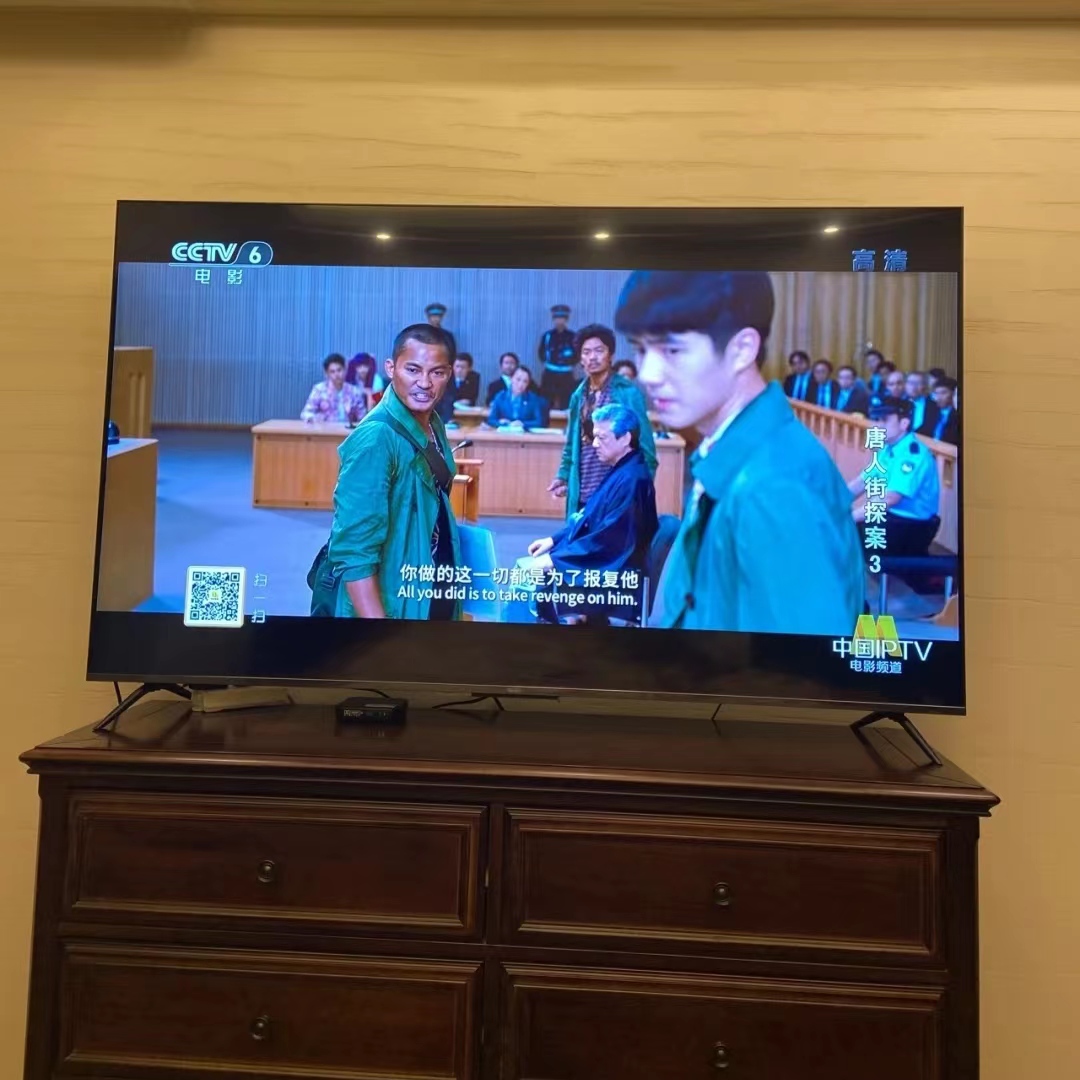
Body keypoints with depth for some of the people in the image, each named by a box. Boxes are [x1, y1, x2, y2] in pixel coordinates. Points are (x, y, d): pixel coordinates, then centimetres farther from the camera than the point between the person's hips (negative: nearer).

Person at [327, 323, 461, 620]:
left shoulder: (434, 426, 2)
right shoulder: (376, 438, -21)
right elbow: (354, 549, -24)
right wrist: (375, 616, -26)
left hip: (434, 599, 8)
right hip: (391, 604, -7)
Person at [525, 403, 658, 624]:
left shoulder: (632, 479, -20)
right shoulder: (620, 472, 11)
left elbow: (609, 538, -24)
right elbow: (589, 519, 20)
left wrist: (555, 558, -20)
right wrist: (553, 540, 9)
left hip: (611, 576, -10)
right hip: (600, 566, 10)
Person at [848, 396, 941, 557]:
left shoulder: (913, 454, -21)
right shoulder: (887, 448, 7)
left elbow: (890, 498, -30)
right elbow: (863, 481, 11)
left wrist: (849, 517, -29)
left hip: (912, 525, -9)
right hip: (889, 515, 9)